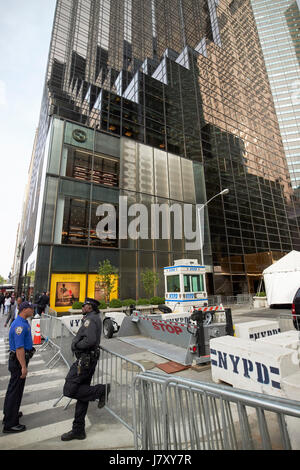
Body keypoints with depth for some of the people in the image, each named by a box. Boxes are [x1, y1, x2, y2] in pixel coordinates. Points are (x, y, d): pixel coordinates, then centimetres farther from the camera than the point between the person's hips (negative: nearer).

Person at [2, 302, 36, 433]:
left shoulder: (23, 322, 7)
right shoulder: (20, 325, -26)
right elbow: (19, 348, -28)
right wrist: (23, 367, -25)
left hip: (18, 360, 10)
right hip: (18, 361, -10)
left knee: (13, 388, 23)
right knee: (15, 391, 1)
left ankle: (9, 414, 40)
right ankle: (10, 424, 14)